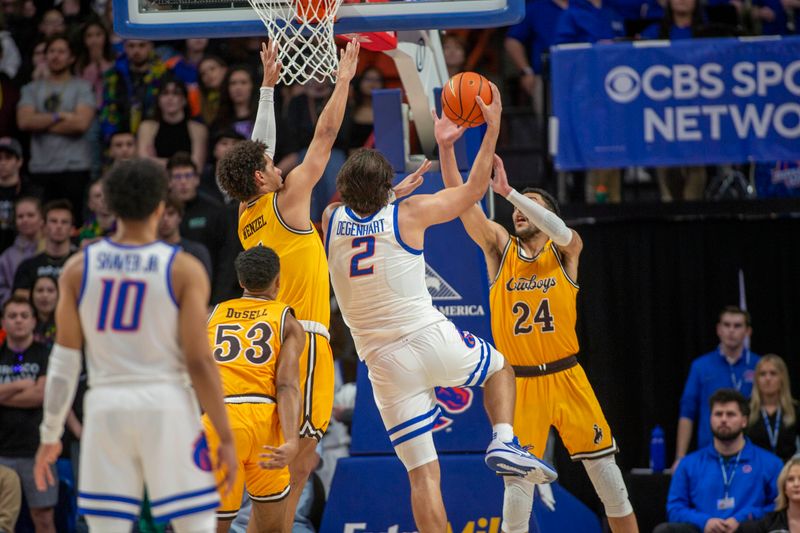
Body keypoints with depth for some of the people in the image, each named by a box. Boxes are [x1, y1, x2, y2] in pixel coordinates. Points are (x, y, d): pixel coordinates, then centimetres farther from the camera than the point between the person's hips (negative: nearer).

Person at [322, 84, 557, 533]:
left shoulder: (332, 221, 4)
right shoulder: (409, 214, -6)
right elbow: (473, 191, 6)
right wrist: (492, 129, 14)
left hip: (383, 362, 2)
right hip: (431, 340, -2)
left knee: (423, 474, 3)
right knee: (499, 366, 30)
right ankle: (505, 442, 5)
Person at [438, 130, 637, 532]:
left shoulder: (565, 250, 2)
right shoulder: (499, 247, 4)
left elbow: (558, 230, -22)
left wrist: (508, 190, -33)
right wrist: (445, 148, -21)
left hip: (567, 378, 0)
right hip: (520, 383, 0)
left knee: (606, 473, 3)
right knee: (518, 480, -3)